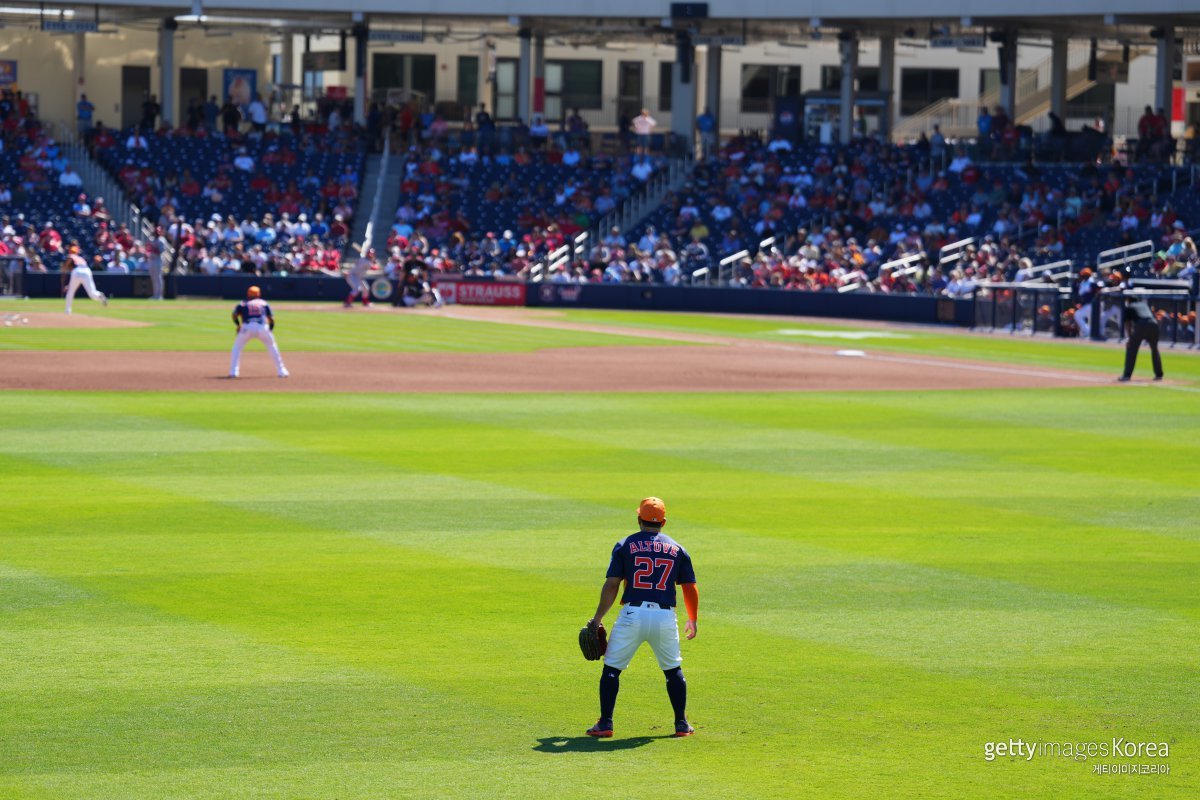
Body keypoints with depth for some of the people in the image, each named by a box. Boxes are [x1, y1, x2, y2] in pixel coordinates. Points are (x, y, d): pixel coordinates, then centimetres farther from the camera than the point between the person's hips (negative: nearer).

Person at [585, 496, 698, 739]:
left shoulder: (625, 546, 3)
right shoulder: (677, 549, 9)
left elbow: (611, 586, -2)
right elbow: (690, 589, 10)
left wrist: (597, 619, 5)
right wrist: (692, 619, 24)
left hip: (632, 615, -2)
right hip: (665, 617, 2)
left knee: (611, 669, 7)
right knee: (674, 670, 18)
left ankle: (605, 724, 2)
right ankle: (682, 724, 17)